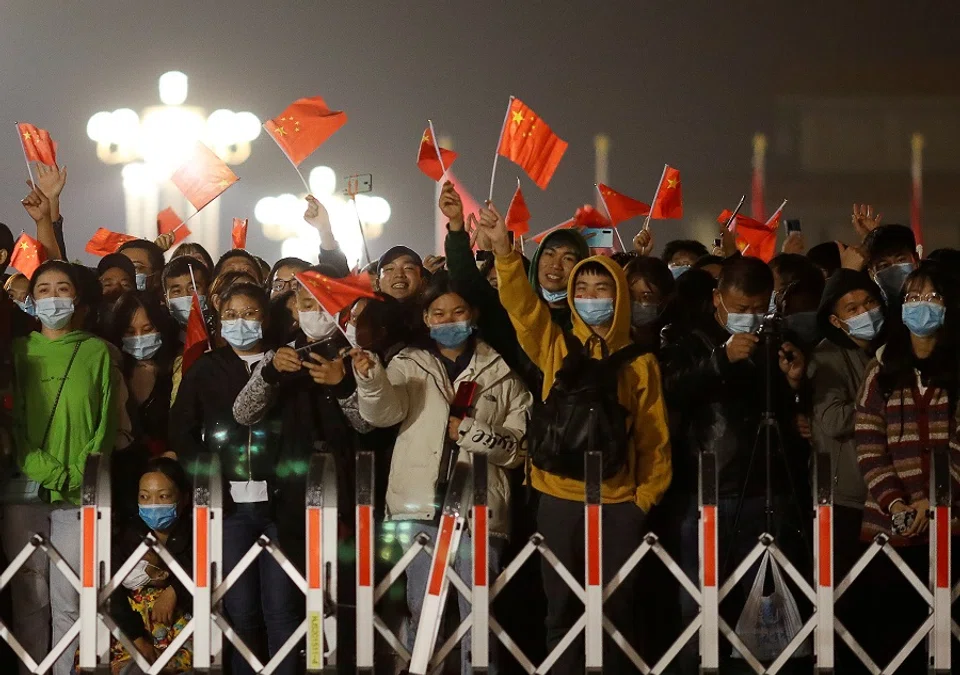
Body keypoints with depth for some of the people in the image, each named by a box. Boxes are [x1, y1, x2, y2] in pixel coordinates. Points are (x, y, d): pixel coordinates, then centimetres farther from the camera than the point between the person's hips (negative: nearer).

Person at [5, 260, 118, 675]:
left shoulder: (97, 353, 8)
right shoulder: (18, 352, 12)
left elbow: (105, 423, 6)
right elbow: (11, 420, 7)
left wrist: (79, 476, -7)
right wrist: (44, 470, -7)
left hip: (79, 494, -1)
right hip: (24, 489, 1)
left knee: (68, 602, -6)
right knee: (30, 599, -1)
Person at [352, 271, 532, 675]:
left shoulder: (501, 372, 10)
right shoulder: (410, 365, 10)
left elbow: (521, 445, 6)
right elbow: (383, 412, -9)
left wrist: (473, 432, -10)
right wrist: (369, 378, -29)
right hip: (420, 505, 0)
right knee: (421, 611, 4)